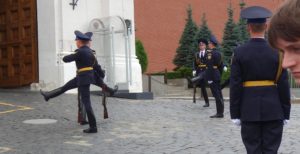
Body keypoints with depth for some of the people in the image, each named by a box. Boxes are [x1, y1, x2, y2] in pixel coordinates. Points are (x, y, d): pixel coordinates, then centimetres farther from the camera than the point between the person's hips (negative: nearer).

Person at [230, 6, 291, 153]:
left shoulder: (239, 52, -6)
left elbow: (235, 86, -6)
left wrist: (235, 113, 1)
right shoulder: (277, 51, -4)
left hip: (249, 111, 0)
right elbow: (283, 85, -3)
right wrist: (286, 112, 6)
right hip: (274, 111, 0)